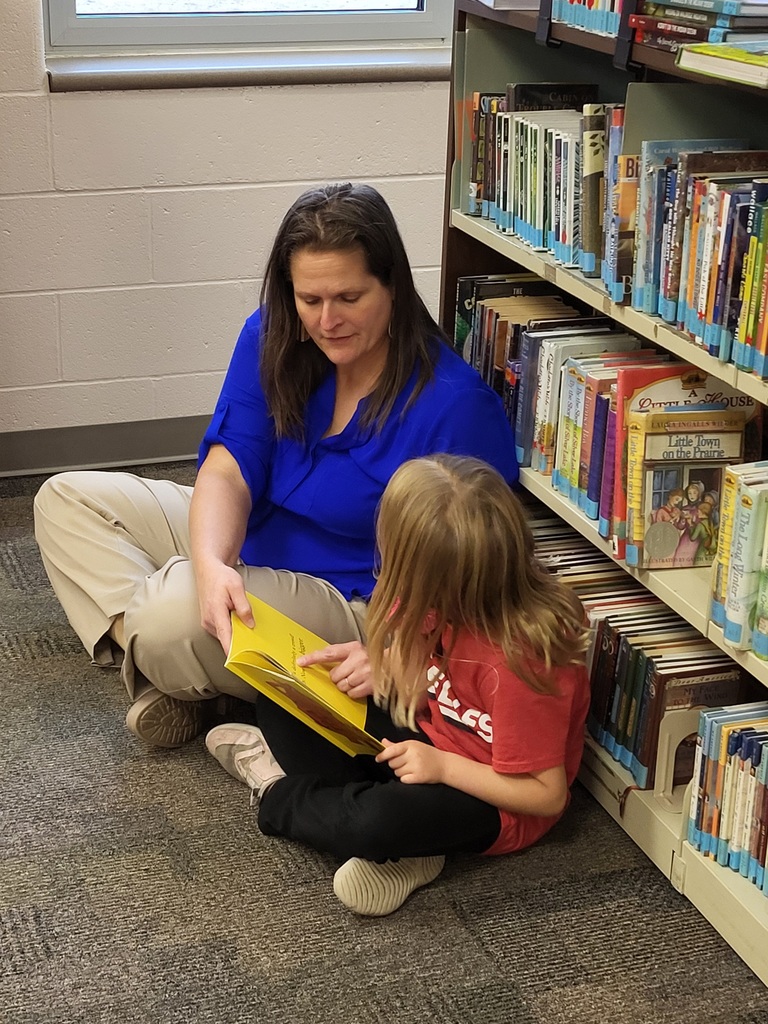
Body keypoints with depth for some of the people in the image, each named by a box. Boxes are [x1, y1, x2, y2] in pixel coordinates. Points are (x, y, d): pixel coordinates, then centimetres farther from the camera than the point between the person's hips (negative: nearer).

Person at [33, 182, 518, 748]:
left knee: (172, 610, -35)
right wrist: (212, 564, -34)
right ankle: (166, 680, -12)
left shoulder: (455, 403, -25)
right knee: (65, 499, 4)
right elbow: (227, 472, -12)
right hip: (241, 549, 8)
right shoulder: (272, 338, -7)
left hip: (352, 601, -8)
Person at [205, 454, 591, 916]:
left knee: (378, 822, -37)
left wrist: (442, 766, -25)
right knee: (284, 704, 3)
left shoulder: (517, 661, -33)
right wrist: (379, 664, -7)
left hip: (492, 805, -8)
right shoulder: (456, 601, -12)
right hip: (433, 747, 8)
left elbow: (546, 794, -24)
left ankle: (278, 796, -2)